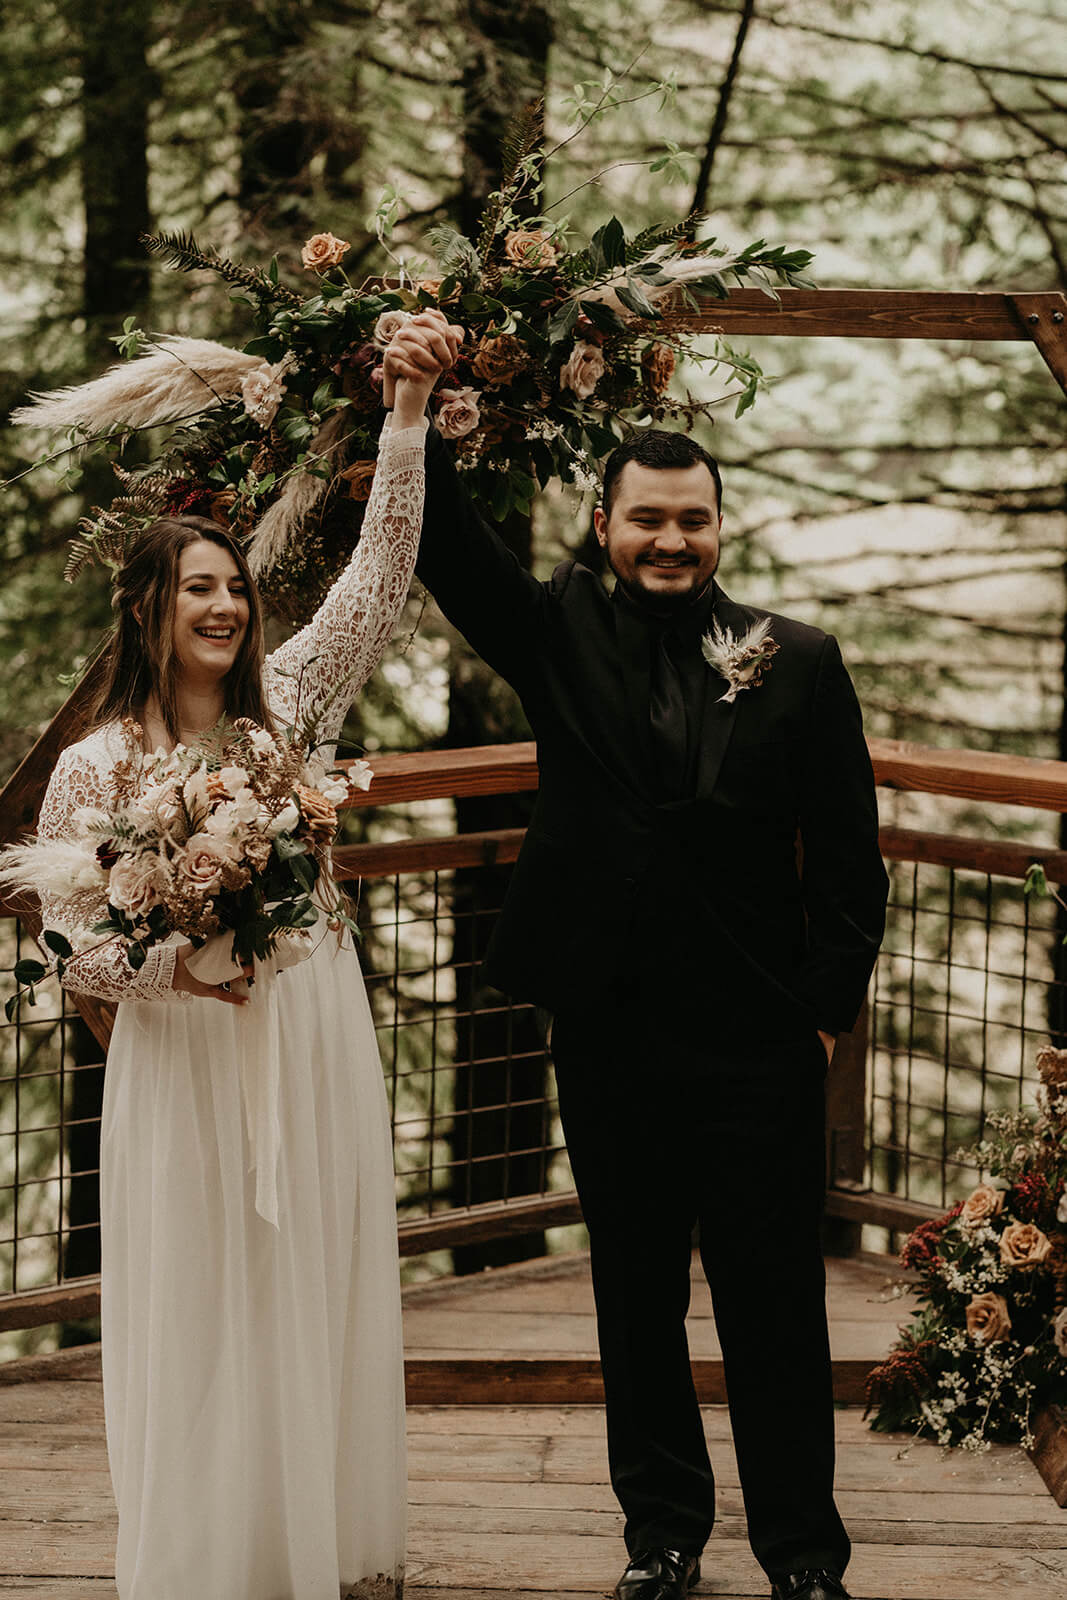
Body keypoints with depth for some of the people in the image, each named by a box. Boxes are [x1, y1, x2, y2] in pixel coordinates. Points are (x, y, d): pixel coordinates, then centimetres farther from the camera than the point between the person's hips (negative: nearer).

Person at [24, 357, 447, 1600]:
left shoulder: (287, 701, 4)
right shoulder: (94, 767, -4)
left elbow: (379, 575, -2)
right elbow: (69, 946, -2)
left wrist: (407, 413, -9)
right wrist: (171, 962, -21)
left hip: (315, 1045, 3)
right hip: (182, 1064, -3)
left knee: (324, 1301, 10)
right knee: (202, 1321, 3)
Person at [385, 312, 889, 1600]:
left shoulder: (798, 661, 1)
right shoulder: (563, 639, 5)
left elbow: (847, 854, 3)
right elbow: (453, 552, -9)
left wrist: (828, 1004, -2)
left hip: (755, 1043, -2)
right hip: (609, 1035, 2)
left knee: (773, 1303, 4)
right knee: (635, 1300, 13)